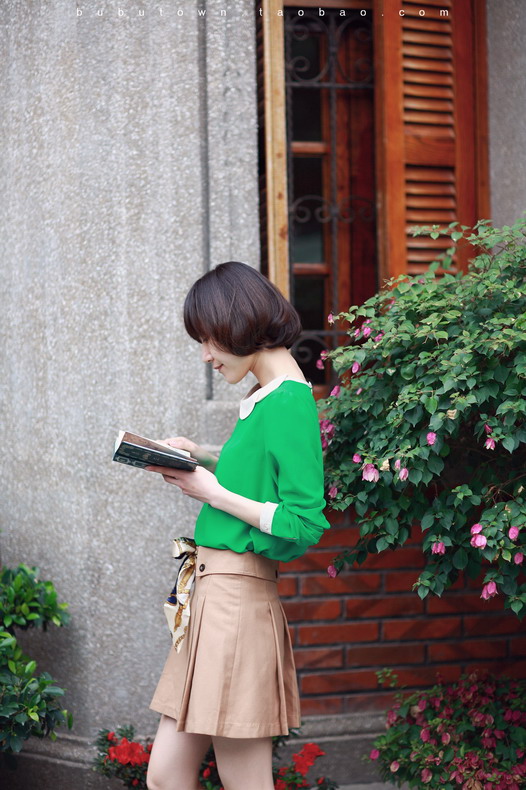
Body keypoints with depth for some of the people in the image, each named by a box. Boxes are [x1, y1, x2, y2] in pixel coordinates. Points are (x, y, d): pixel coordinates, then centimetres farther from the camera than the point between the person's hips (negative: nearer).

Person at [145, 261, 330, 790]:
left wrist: (213, 493, -12)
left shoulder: (289, 403, -14)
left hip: (237, 599, -10)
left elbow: (305, 524, -18)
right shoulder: (265, 398, 15)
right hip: (213, 596, 10)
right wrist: (200, 460, 11)